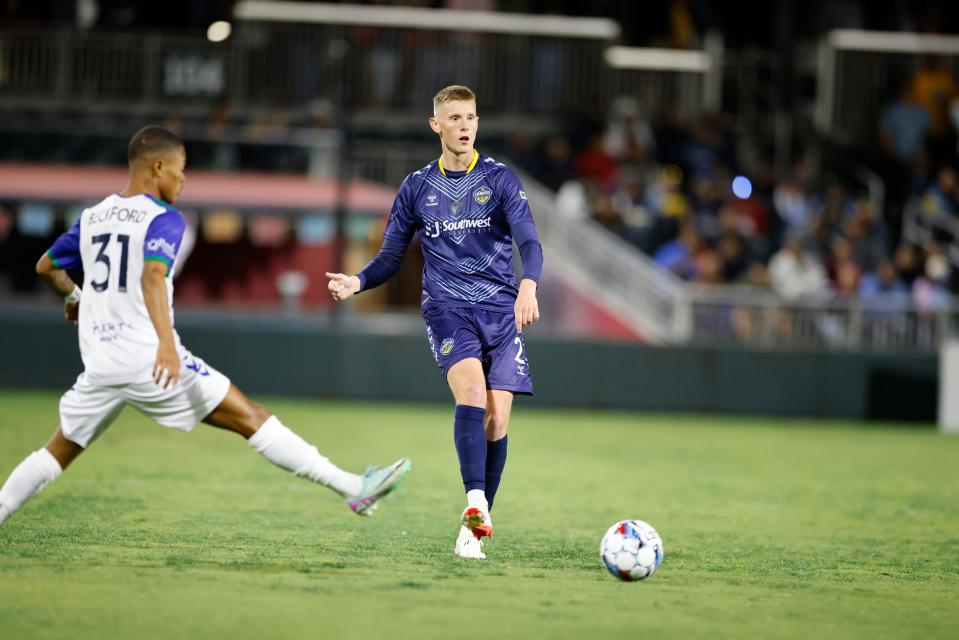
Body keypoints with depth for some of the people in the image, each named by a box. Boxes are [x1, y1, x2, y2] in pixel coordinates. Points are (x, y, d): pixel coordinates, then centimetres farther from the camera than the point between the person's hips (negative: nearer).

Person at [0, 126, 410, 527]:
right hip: (150, 358, -5)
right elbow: (152, 275, -24)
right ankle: (353, 489, -7)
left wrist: (72, 296, 47)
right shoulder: (163, 219, -6)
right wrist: (166, 343, -35)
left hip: (100, 366, 6)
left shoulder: (91, 218, 14)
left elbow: (47, 267, 26)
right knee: (252, 419, -4)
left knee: (58, 451, 20)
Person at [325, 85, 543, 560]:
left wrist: (528, 287, -30)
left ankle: (474, 529, 7)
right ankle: (475, 500, -39)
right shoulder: (416, 188, 8)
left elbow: (529, 241, -9)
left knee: (496, 421, -6)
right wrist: (357, 282, -9)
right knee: (471, 389, -28)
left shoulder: (499, 179, 3)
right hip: (446, 307, 0)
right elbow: (390, 258, 13)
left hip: (500, 308, 0)